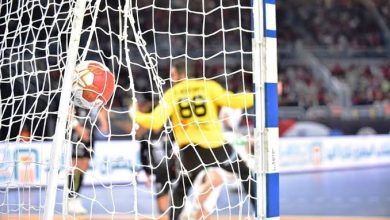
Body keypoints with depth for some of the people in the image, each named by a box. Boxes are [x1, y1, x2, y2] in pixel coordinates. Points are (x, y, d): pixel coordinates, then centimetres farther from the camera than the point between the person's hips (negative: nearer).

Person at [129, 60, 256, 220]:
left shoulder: (170, 95, 5)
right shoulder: (208, 86, 3)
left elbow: (155, 122, -3)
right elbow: (232, 101, -5)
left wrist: (135, 115, 15)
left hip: (190, 149, 1)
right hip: (216, 145, 0)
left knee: (180, 189, 19)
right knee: (245, 173, 19)